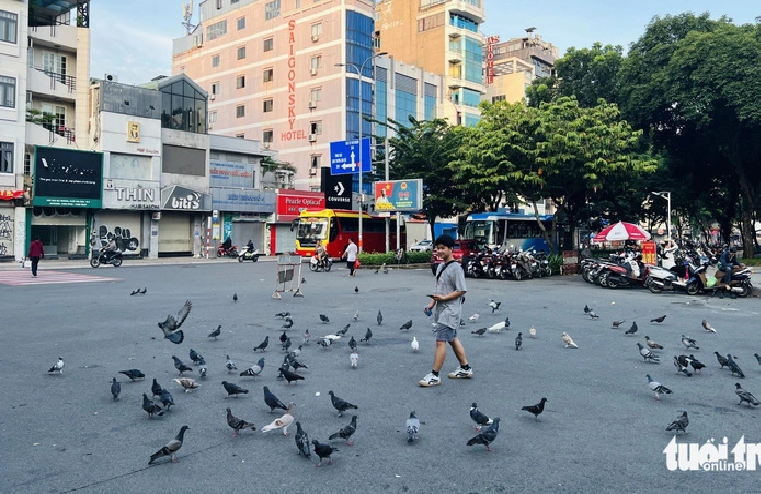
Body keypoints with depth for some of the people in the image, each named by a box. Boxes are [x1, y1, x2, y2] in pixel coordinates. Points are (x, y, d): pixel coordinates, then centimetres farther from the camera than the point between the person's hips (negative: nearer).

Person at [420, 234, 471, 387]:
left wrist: (444, 298, -21)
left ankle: (434, 376, -4)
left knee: (440, 341, -9)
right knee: (452, 339, 17)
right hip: (442, 310, 10)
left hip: (450, 310, -9)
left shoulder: (455, 268, -15)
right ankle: (465, 369, 31)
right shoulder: (440, 267, 13)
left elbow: (462, 290, -17)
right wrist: (432, 304, 8)